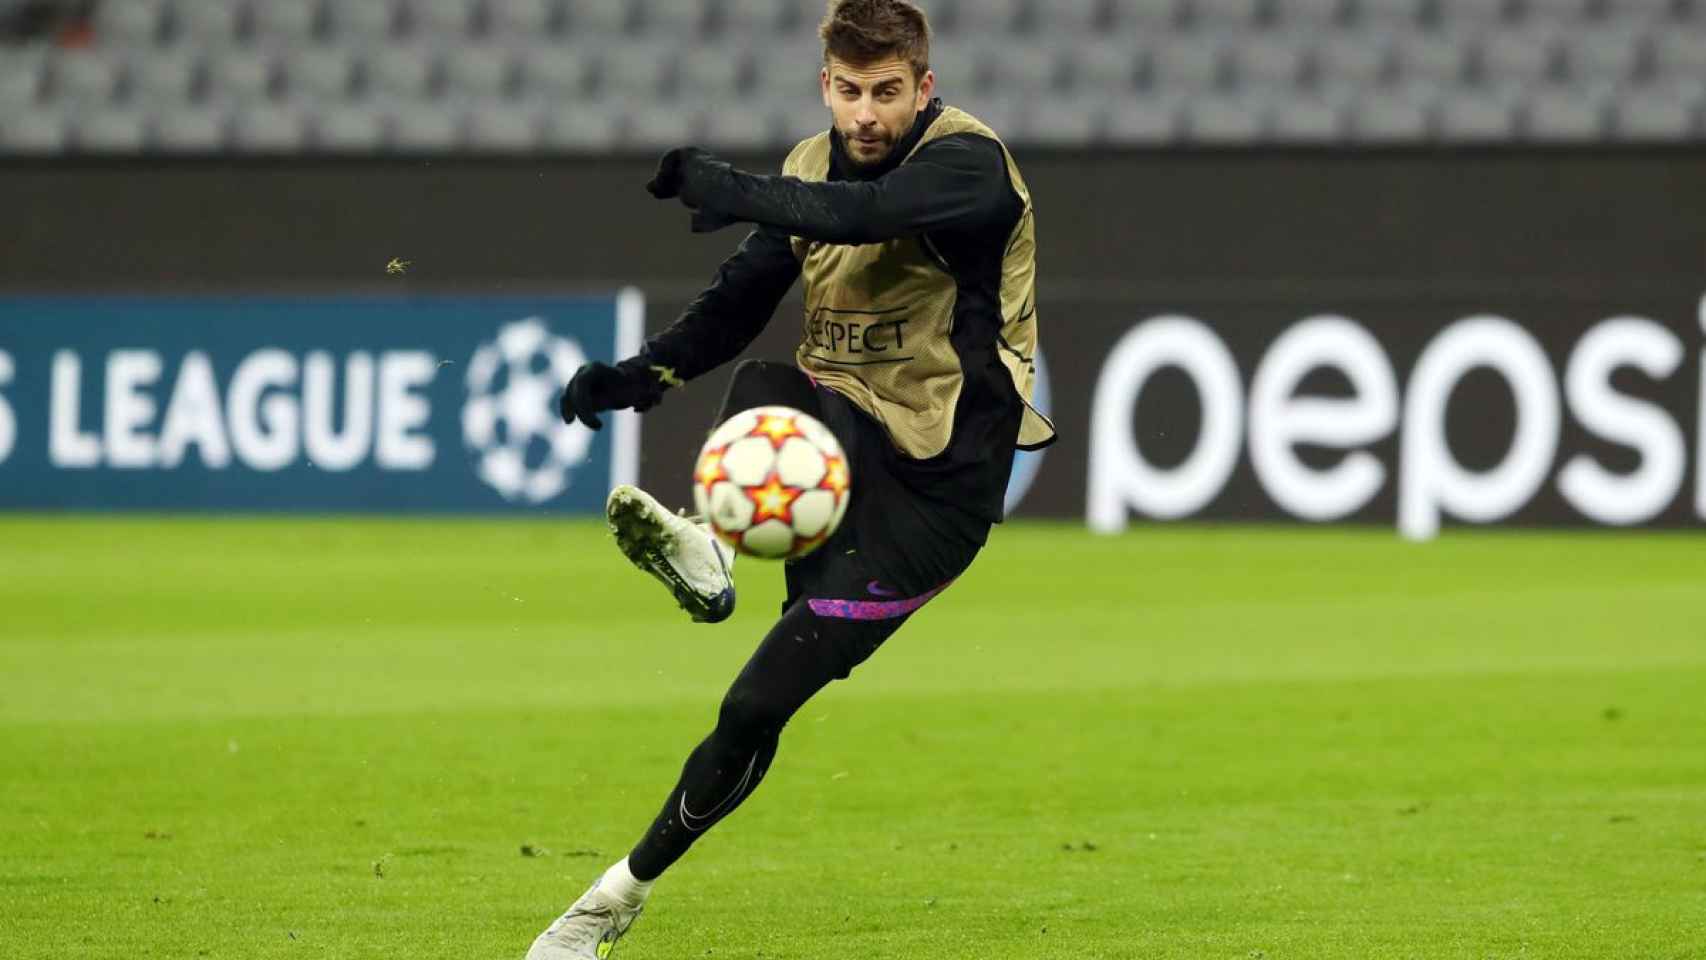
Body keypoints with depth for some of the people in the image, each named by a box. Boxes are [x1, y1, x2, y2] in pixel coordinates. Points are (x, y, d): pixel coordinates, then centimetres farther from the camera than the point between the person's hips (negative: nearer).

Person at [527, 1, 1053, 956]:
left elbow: (871, 211, -33)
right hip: (842, 424, 6)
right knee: (761, 387, -33)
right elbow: (738, 302, 9)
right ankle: (714, 550, -57)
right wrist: (644, 374, -7)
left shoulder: (969, 162, -13)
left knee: (756, 709, -10)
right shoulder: (814, 168, 9)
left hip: (936, 476, -6)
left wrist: (743, 193, -42)